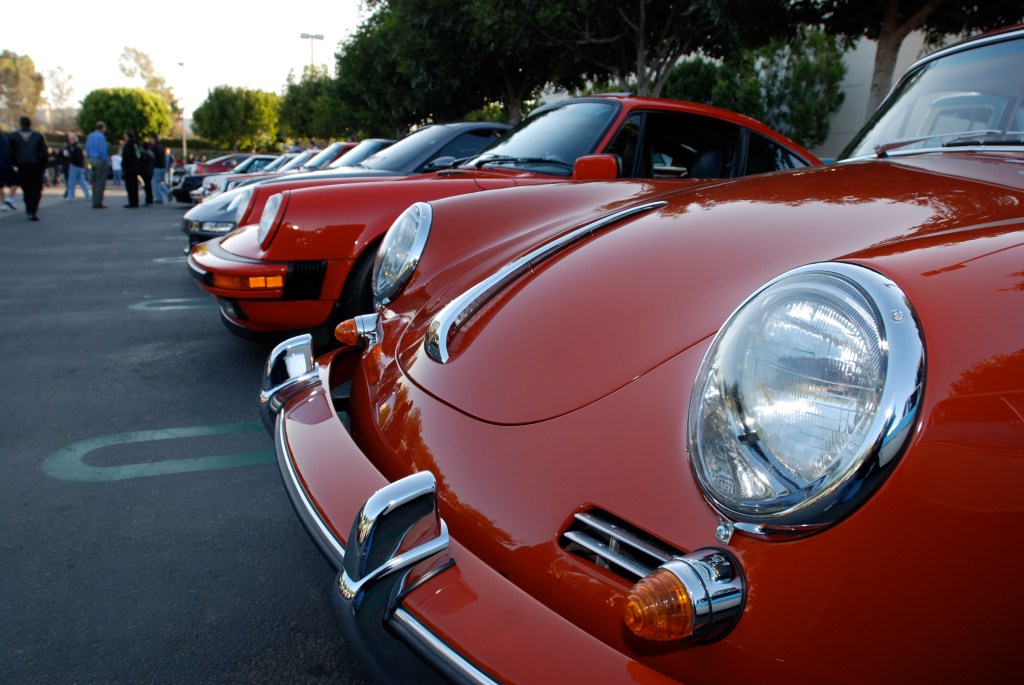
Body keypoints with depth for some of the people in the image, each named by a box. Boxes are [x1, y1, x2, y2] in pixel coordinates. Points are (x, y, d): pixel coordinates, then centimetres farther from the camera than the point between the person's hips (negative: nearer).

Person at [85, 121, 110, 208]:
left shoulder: (89, 136, 12)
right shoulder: (101, 136, -13)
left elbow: (87, 149, 13)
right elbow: (103, 150, -18)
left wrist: (89, 159, 17)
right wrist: (106, 161, -12)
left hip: (92, 160, 8)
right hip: (100, 161, -8)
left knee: (95, 181, 15)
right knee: (100, 182, -5)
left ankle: (95, 202, 17)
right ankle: (98, 202, -6)